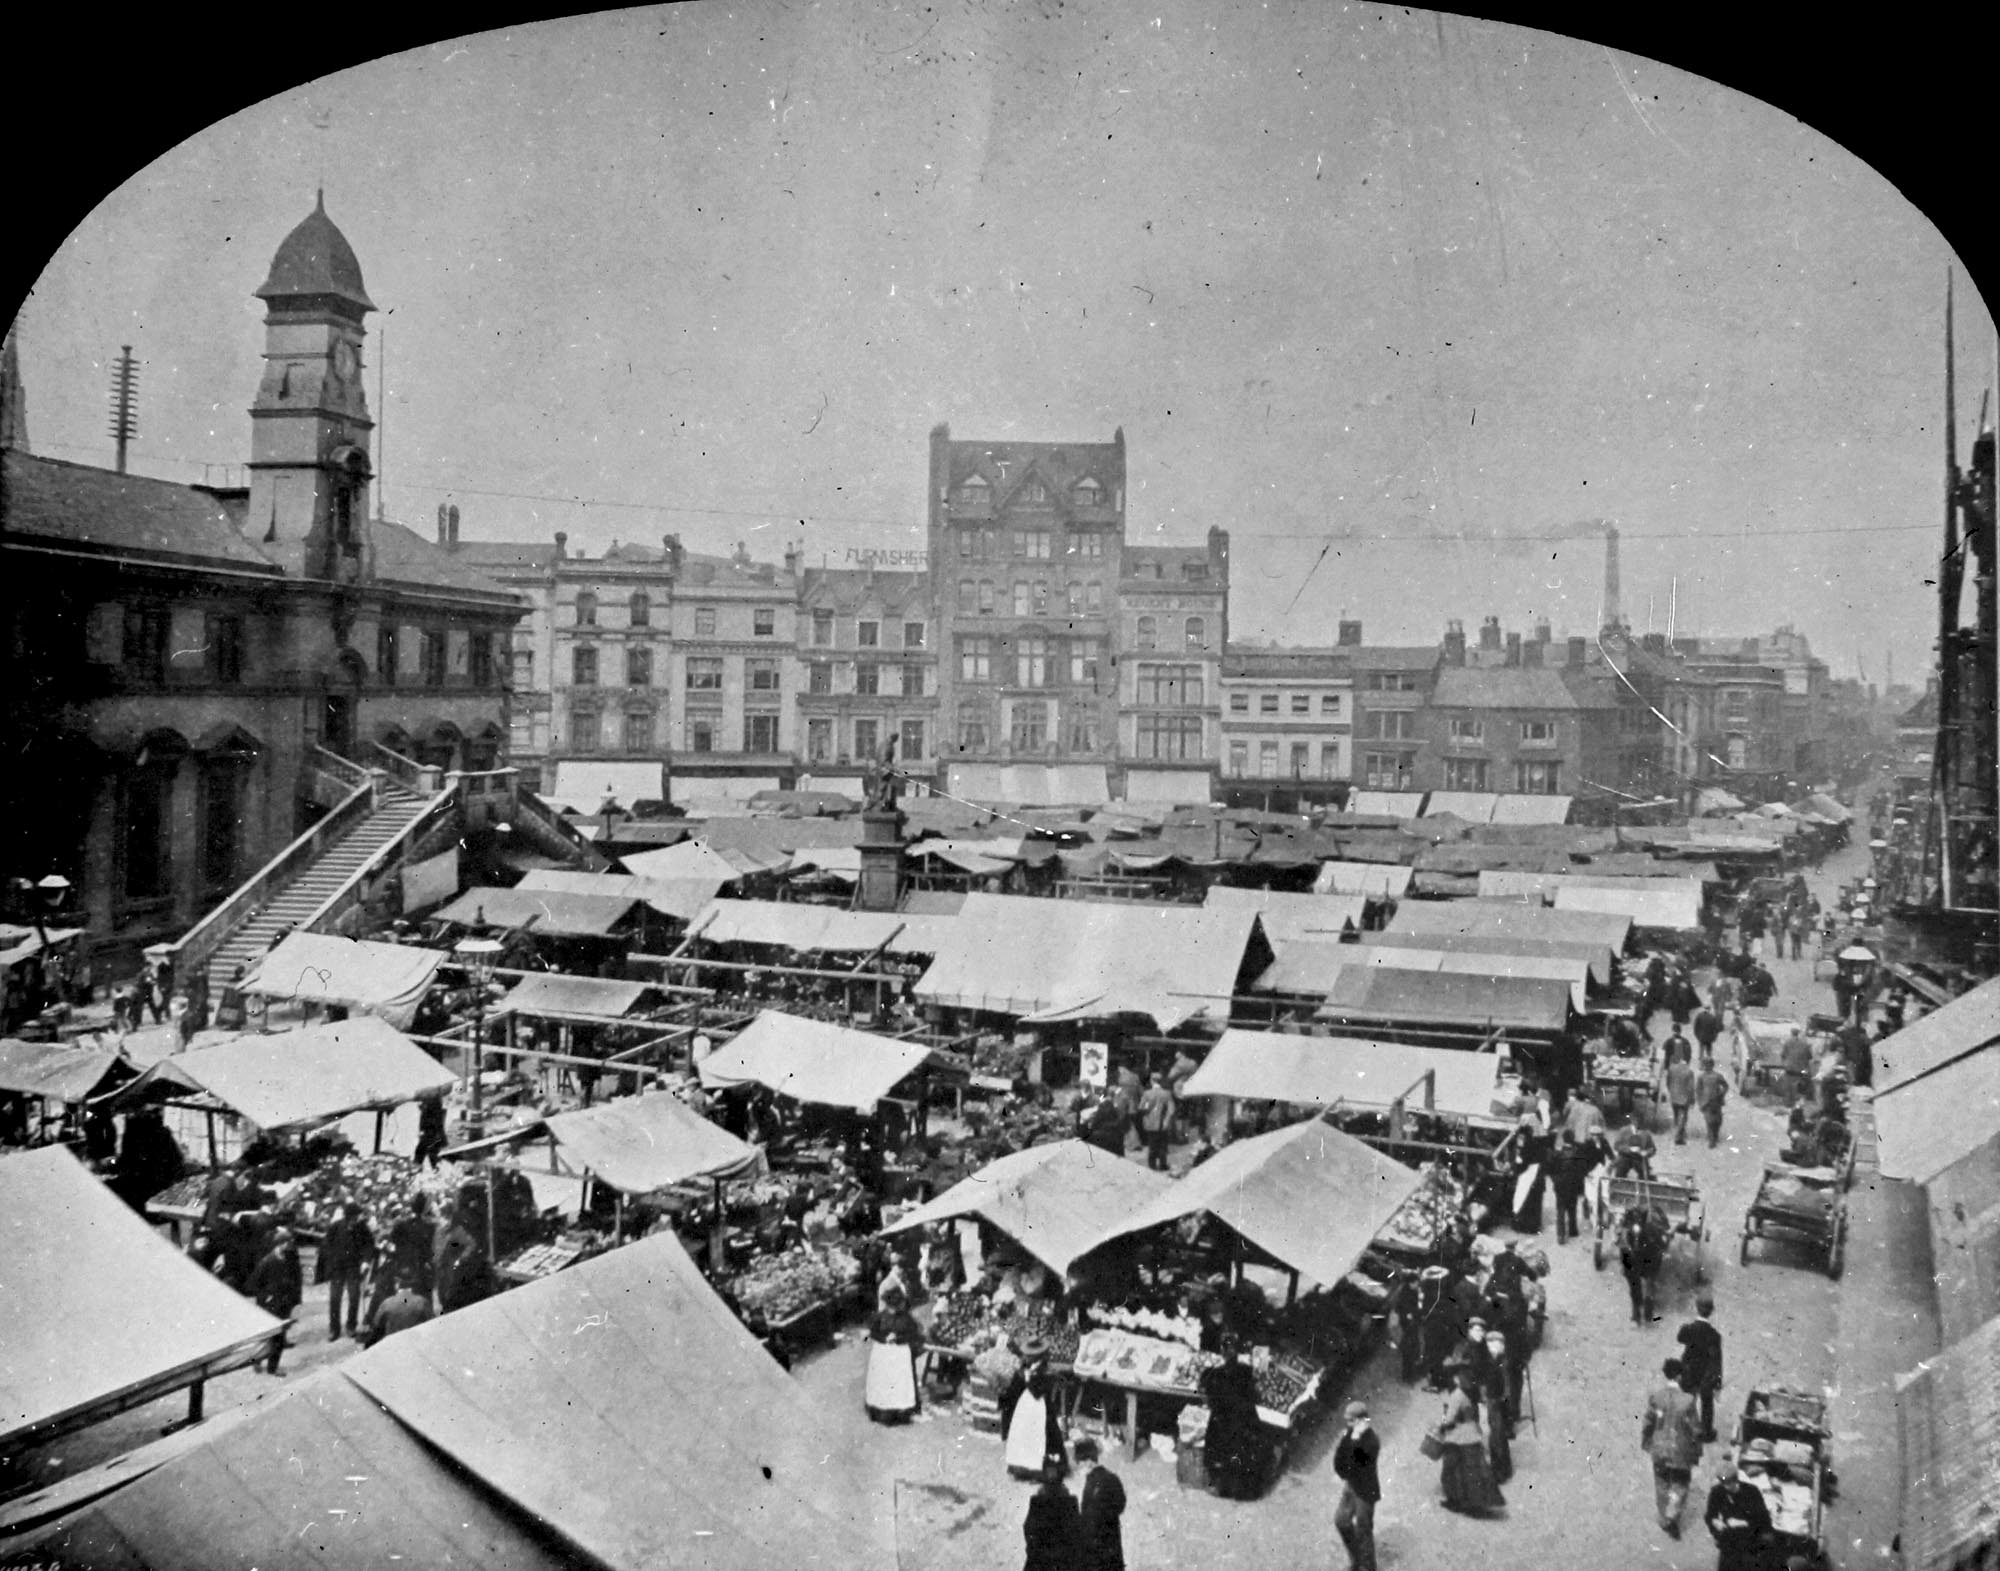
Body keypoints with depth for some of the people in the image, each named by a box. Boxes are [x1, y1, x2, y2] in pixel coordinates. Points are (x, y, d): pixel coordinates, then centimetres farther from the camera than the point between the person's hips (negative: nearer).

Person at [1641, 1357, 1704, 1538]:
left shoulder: (1656, 1397, -14)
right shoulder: (1687, 1401, -21)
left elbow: (1648, 1423, -4)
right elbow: (1695, 1430, -12)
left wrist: (1646, 1443, 12)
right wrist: (1697, 1452, 3)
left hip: (1659, 1450, 3)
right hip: (1681, 1452, -2)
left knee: (1662, 1484, 21)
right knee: (1680, 1485, 18)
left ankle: (1664, 1519, 33)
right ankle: (1672, 1516, 3)